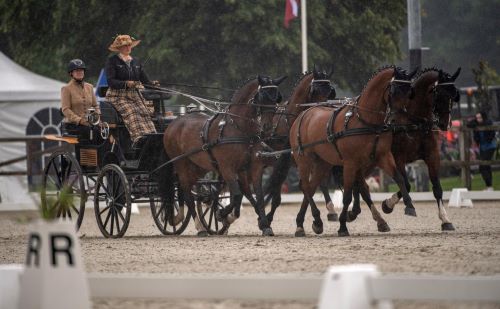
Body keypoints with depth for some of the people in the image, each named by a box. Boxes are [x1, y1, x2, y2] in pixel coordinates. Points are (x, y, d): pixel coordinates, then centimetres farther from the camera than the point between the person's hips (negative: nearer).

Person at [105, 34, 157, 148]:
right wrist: (126, 84, -25)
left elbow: (144, 80, 15)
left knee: (145, 112, -21)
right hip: (117, 96, -5)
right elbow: (110, 81, -10)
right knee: (131, 113, -30)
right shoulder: (112, 61, 2)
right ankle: (138, 138, -47)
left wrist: (153, 84, -8)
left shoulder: (135, 62, 19)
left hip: (135, 95, 5)